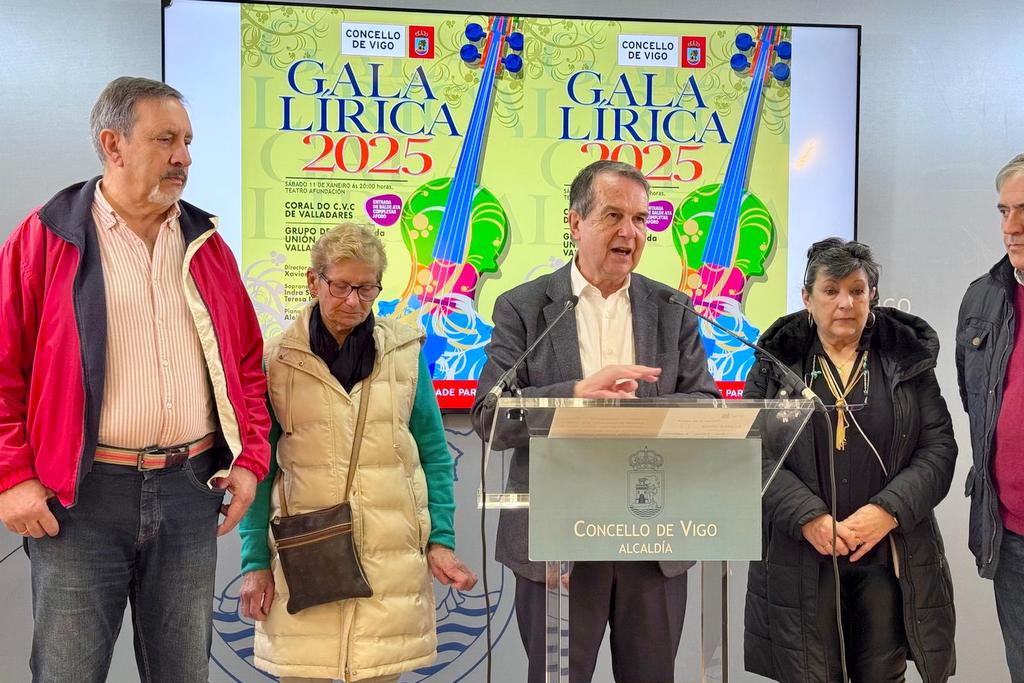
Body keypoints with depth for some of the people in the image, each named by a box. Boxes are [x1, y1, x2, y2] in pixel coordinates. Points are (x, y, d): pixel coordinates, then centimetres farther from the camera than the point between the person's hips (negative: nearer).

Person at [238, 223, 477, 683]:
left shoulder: (404, 352, 5)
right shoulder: (277, 361, 3)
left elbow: (433, 454, 9)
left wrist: (441, 540, 1)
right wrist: (255, 562, 1)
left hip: (392, 559, 1)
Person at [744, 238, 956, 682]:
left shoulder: (907, 360, 7)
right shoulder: (777, 364, 3)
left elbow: (939, 447, 2)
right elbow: (756, 454, -3)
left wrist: (887, 512, -13)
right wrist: (809, 518, -15)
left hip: (892, 556, 1)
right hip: (802, 560, -1)